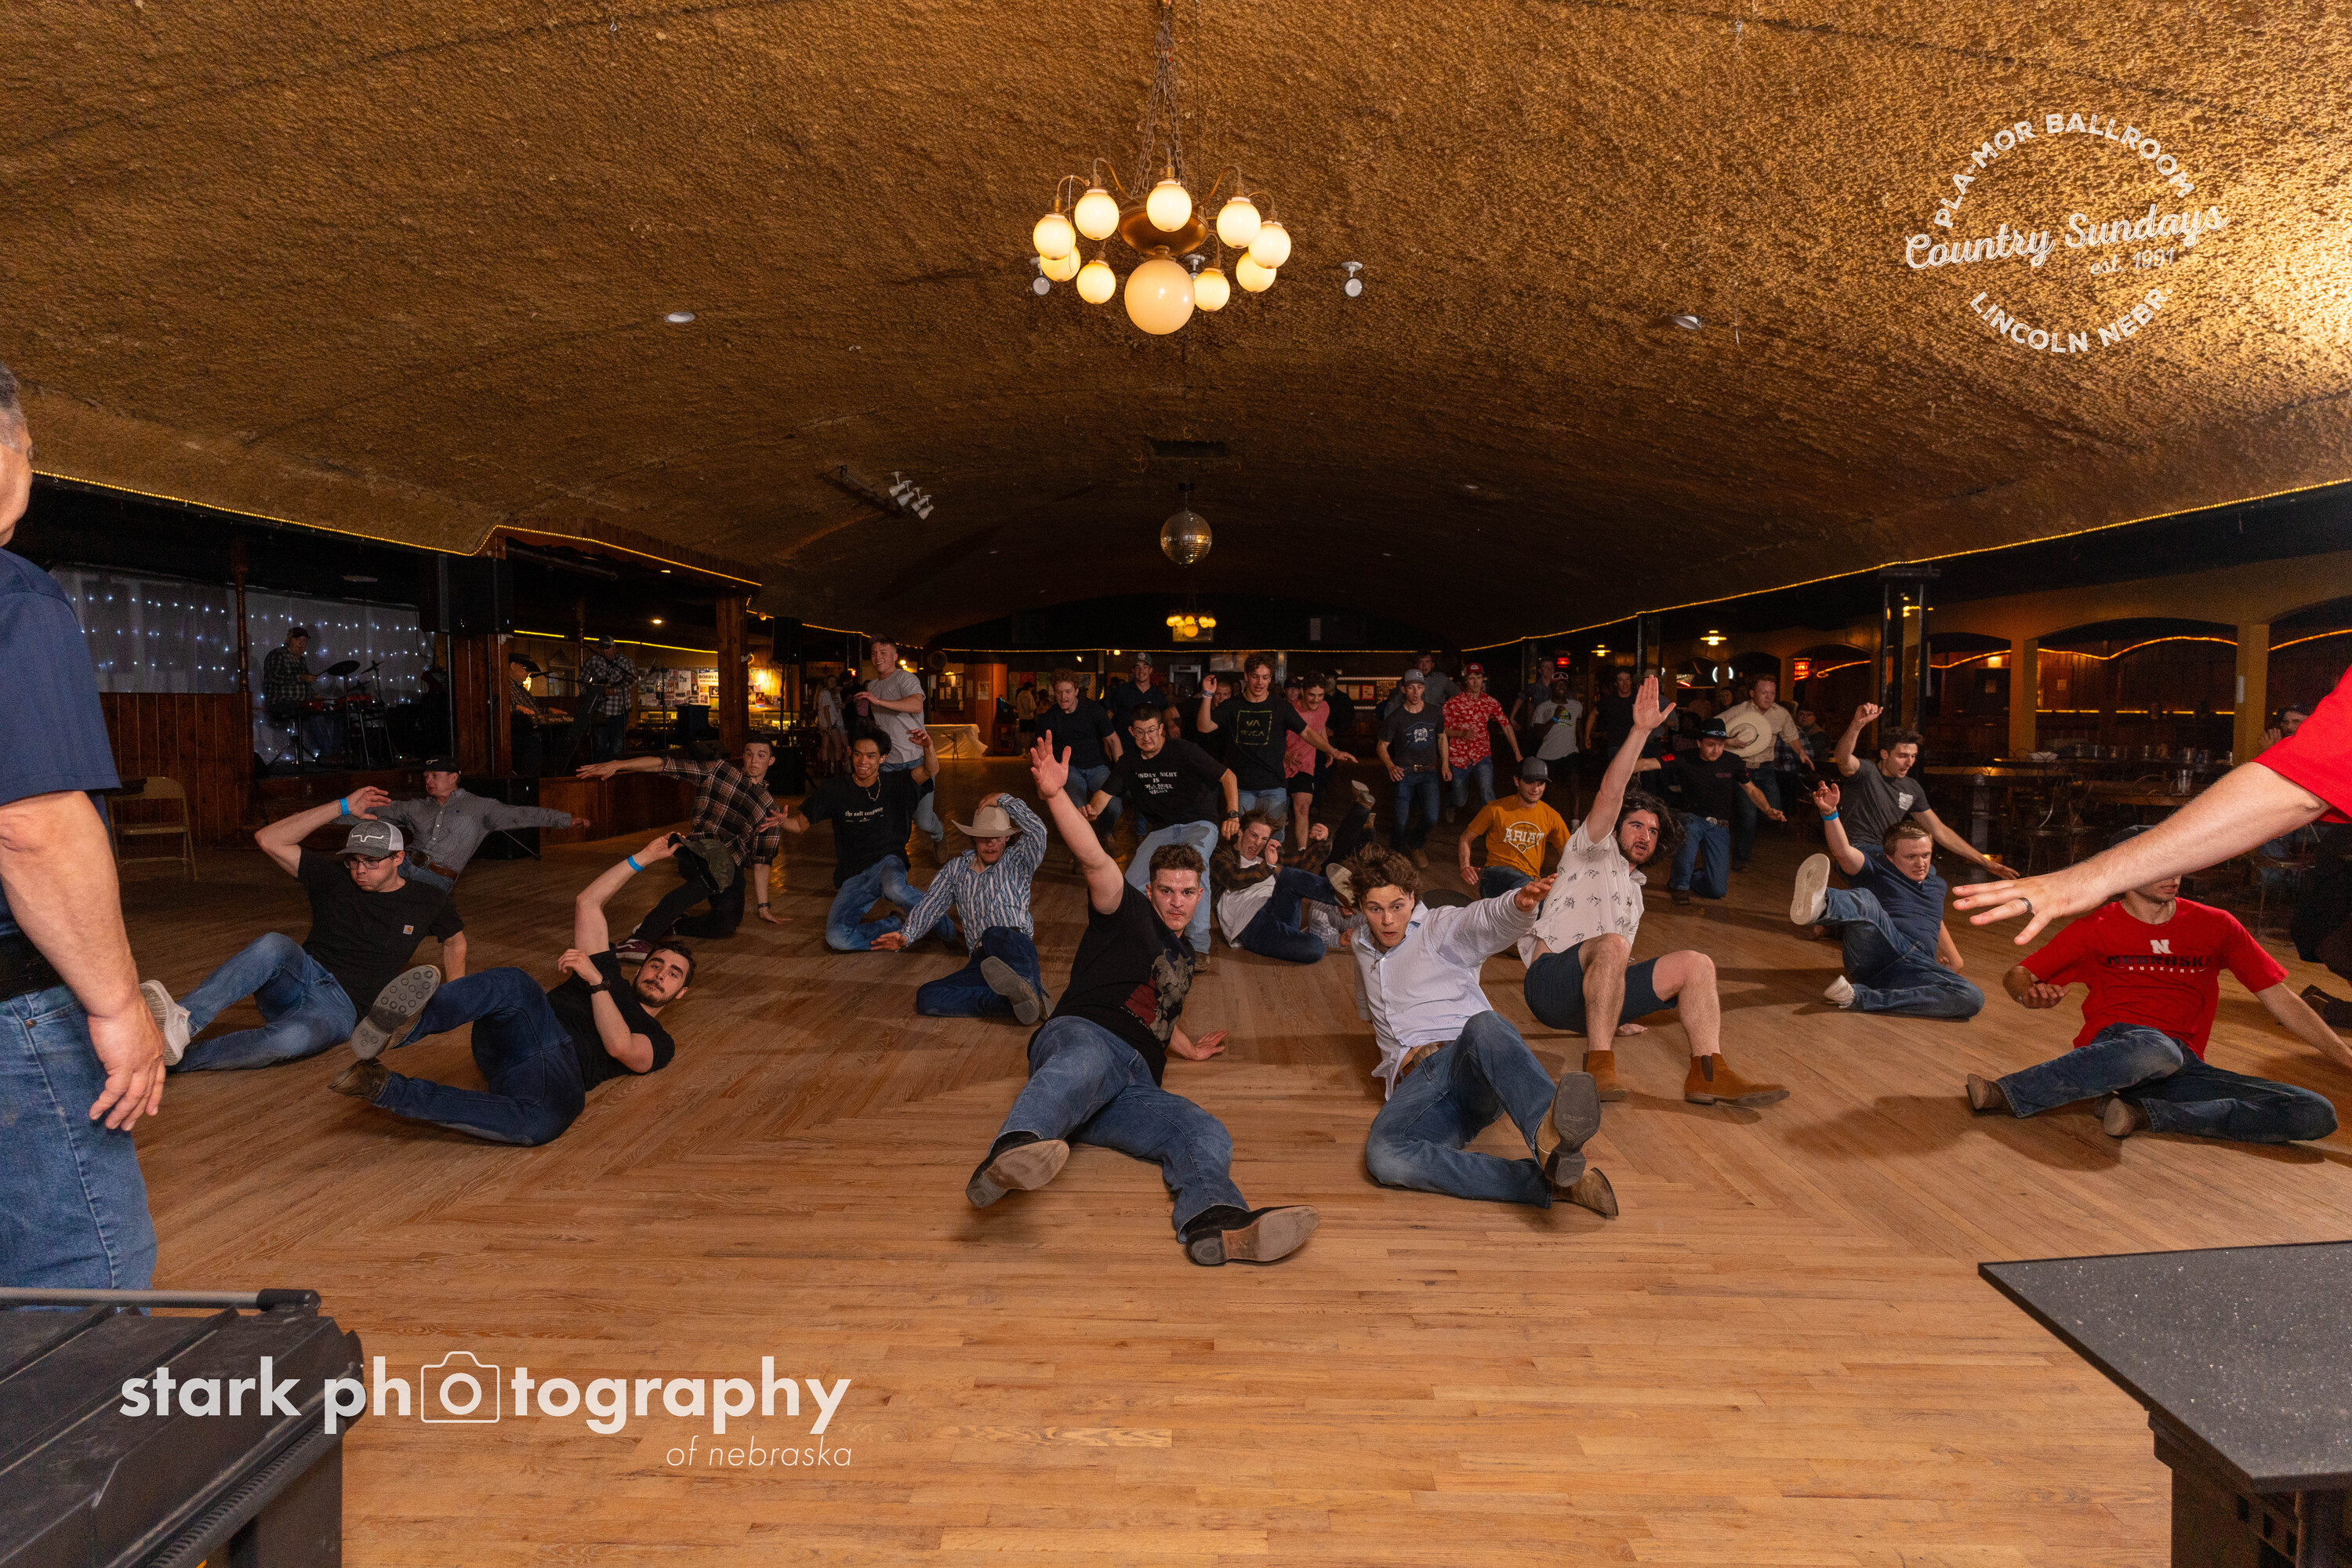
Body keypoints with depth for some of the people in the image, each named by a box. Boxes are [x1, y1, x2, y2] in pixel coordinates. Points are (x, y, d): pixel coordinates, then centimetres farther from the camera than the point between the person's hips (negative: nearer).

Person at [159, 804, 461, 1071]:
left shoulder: (427, 900, 8)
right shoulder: (334, 877, 8)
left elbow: (455, 939, 26)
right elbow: (269, 840, 0)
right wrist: (343, 807, -2)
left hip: (341, 1007, -1)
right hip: (297, 979, 2)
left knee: (291, 1040, -39)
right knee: (274, 944, -36)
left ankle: (179, 1059, -39)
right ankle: (182, 1021, -51)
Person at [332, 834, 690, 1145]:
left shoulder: (659, 1043, 26)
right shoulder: (610, 975, 39)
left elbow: (619, 1046, 1)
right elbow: (587, 902, 34)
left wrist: (596, 982, -4)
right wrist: (641, 859, 33)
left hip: (560, 1078, -3)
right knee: (515, 984, -34)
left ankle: (387, 1089, -44)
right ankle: (399, 1027, -58)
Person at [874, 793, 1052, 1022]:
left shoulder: (1016, 862, 14)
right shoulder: (957, 869, 25)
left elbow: (1038, 831, -5)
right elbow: (931, 905, 15)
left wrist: (1003, 799, 4)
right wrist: (906, 935, -4)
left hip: (1016, 946, -4)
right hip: (981, 960, 4)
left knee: (995, 935, -39)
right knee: (926, 998, -23)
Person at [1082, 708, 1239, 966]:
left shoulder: (1183, 751, -10)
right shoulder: (1129, 764, 5)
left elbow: (1227, 776, -9)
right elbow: (1105, 793, -2)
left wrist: (1233, 815, -21)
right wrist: (1092, 809, -26)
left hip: (1199, 823, -5)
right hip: (1162, 830, 5)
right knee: (1131, 886, -14)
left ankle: (1199, 946, -34)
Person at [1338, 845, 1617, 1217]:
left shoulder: (1439, 928, 12)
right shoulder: (1364, 950, 28)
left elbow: (1489, 919, -15)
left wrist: (1520, 904, -34)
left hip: (1469, 1063, -3)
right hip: (1415, 1083, 3)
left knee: (1484, 1025, -41)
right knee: (1383, 1155, -35)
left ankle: (1550, 1135, -71)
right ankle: (1549, 1182, -43)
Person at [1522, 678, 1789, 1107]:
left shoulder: (1634, 890, 31)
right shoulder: (1593, 850, 10)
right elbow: (1610, 795, -9)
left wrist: (1618, 1016, 17)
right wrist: (1641, 730, -17)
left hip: (1600, 991, 7)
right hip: (1553, 983, -7)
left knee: (1696, 963, -9)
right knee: (1610, 943, -36)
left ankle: (1707, 1074, -26)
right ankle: (1599, 1067, -35)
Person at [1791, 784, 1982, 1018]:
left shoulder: (1937, 884, 31)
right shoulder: (1877, 869, 13)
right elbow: (1844, 852, -8)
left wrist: (1953, 957, 59)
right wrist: (1830, 813, -25)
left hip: (1917, 967, 4)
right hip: (1877, 948, -4)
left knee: (1973, 999, -27)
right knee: (1864, 899, -35)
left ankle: (1859, 997, -38)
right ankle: (1817, 904, -75)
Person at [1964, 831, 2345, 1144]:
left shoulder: (2216, 925, 14)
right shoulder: (2096, 929, 7)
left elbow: (2279, 997, 18)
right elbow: (2016, 975, 6)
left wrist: (2345, 1058, 11)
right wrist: (2029, 993, -19)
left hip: (2185, 1067, 5)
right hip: (2115, 1043, -4)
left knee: (2318, 1114, -17)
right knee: (2157, 1050, -42)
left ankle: (2144, 1112, -28)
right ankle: (2003, 1093, -41)